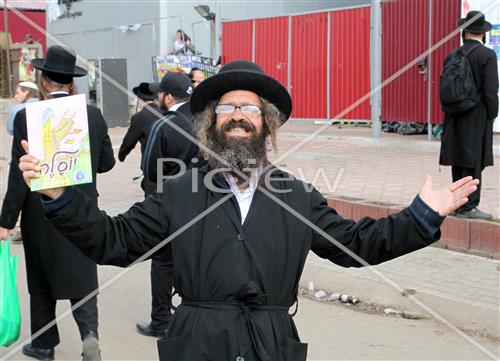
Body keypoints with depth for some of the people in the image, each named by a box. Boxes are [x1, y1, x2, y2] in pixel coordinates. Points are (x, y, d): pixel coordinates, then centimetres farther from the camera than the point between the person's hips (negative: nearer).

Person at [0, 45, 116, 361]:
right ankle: (89, 332, -10)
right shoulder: (94, 115, -3)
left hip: (40, 214, -2)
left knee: (42, 282, 14)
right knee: (82, 277, 10)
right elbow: (107, 162, 5)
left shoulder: (27, 117, -14)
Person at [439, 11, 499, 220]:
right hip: (478, 119, -6)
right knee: (473, 163, -2)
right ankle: (468, 207, -2)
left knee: (459, 162, 12)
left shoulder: (452, 56, 6)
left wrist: (450, 115, 15)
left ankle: (459, 204, 19)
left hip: (456, 118, 6)